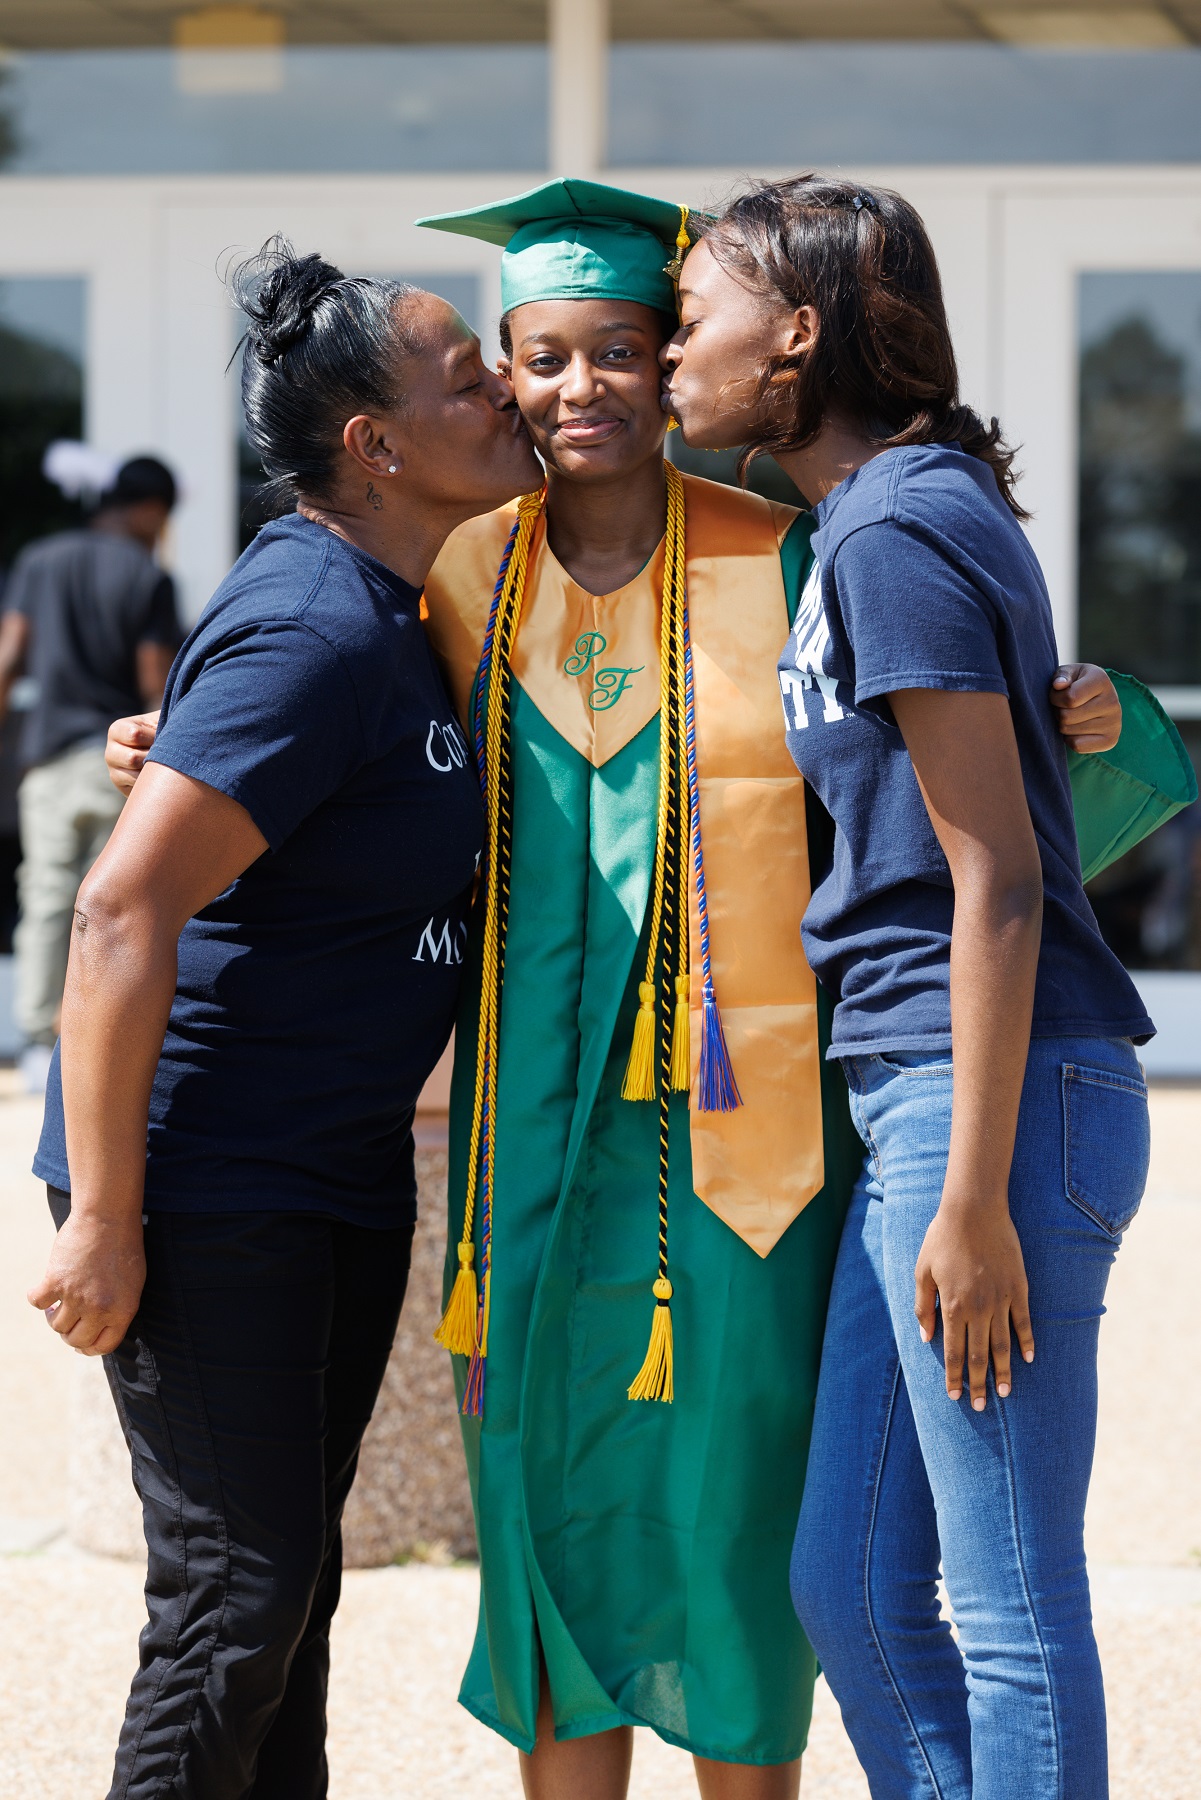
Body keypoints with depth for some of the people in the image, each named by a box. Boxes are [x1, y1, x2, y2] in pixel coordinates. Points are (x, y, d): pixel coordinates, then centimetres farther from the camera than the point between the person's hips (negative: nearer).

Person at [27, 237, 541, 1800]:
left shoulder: (389, 610, 10)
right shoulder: (313, 633, -20)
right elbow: (121, 914, -25)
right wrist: (104, 1224, -25)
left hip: (339, 1181, 10)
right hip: (206, 1188, -10)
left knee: (292, 1587, 14)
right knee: (237, 1602, -8)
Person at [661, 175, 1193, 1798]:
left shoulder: (902, 533, -13)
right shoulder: (871, 521, 16)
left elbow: (998, 880, -17)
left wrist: (975, 1196, -20)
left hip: (997, 1102, -10)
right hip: (917, 1104, 10)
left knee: (1012, 1607, -4)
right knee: (852, 1585, 13)